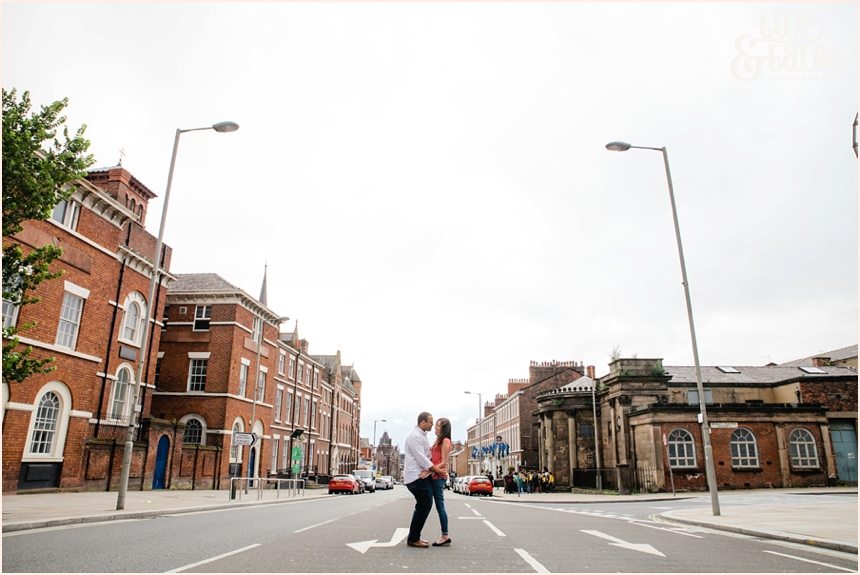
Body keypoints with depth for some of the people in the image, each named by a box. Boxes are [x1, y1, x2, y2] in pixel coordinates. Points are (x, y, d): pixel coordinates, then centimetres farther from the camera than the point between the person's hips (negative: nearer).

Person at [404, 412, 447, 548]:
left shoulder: (421, 436, 16)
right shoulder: (415, 436, -17)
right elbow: (422, 460, -20)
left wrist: (437, 470, 4)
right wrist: (438, 471, -13)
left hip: (422, 476, 10)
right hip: (417, 477, -10)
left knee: (423, 506, 13)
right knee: (424, 506, -7)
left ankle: (414, 537, 21)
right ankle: (413, 539, 2)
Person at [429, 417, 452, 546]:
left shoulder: (445, 441, -7)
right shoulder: (438, 440, 18)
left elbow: (444, 462, -14)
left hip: (438, 476, -8)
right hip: (434, 476, 8)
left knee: (440, 505, -6)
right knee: (439, 505, 8)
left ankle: (445, 536, -2)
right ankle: (445, 536, 11)